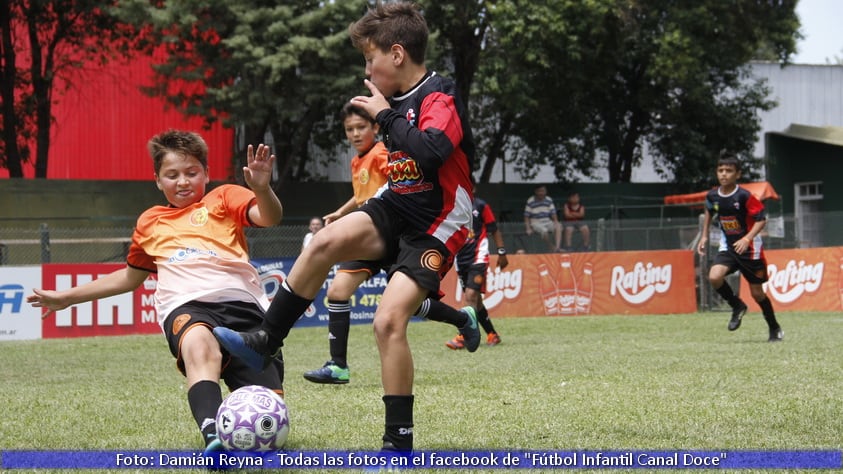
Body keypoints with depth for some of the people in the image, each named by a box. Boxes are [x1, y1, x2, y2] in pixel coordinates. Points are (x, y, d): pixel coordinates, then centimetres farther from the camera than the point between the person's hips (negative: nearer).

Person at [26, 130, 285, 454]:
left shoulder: (224, 198, 16)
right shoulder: (150, 223, 28)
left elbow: (270, 217, -2)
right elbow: (130, 277, 43)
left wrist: (261, 188, -26)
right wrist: (67, 297, 46)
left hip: (241, 301, 0)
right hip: (186, 306, 1)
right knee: (200, 344, -41)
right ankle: (214, 438, -58)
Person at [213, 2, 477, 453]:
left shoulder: (439, 98, -17)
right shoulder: (400, 98, 9)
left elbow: (430, 152, -39)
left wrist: (385, 115, -27)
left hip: (433, 229, -7)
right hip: (395, 210, 7)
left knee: (389, 320, -20)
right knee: (326, 241, -22)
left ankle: (399, 442, -10)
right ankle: (264, 341, -11)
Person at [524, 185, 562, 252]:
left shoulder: (549, 200, 4)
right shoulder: (530, 202, -7)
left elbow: (553, 214, 8)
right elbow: (526, 216, -4)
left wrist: (556, 222, -11)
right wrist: (528, 228, -16)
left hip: (547, 222, 4)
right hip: (536, 223, -4)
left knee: (558, 228, -26)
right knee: (544, 230, -36)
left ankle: (557, 247, -39)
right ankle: (552, 249, -23)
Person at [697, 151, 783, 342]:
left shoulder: (744, 196, -20)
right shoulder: (712, 196, -4)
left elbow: (761, 219, -17)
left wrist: (747, 239, -29)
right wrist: (704, 236, 16)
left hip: (750, 248, -4)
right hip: (728, 246, 4)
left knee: (757, 292, 3)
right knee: (714, 277, -23)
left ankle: (774, 328, 26)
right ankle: (737, 307, 4)